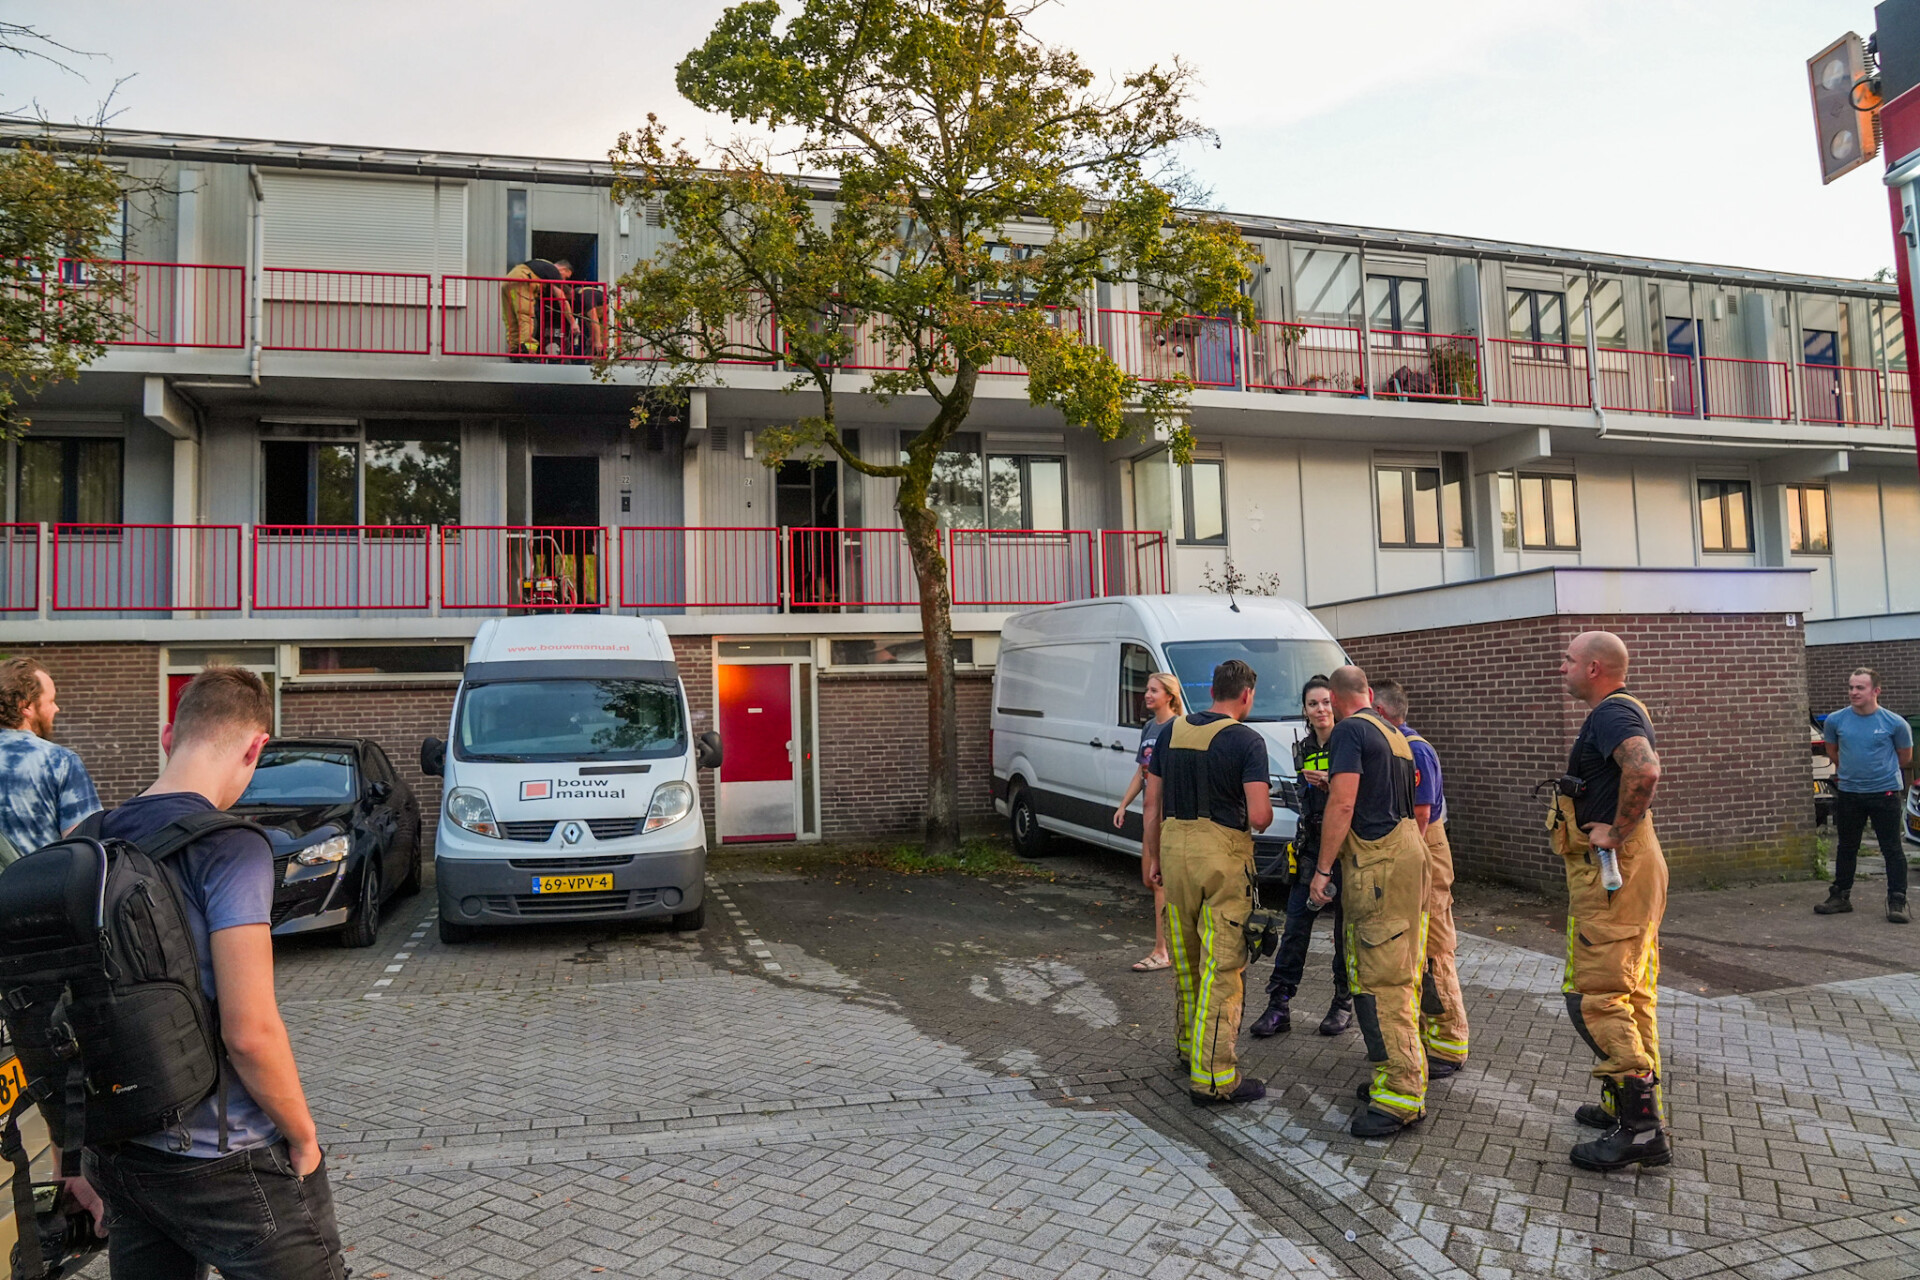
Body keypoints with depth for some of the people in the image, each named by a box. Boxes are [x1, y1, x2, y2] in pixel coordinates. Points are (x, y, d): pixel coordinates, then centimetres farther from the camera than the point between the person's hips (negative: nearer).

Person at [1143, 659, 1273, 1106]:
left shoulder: (1172, 731, 7)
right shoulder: (1247, 740, -9)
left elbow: (1153, 801, 10)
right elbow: (1259, 814, -16)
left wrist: (1150, 853, 17)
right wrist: (1260, 820, 7)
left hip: (1175, 846, 6)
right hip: (1224, 853, -5)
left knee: (1186, 959, 19)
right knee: (1221, 967, 0)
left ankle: (1189, 1048, 35)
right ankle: (1213, 1077, 2)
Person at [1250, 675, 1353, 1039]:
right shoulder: (1302, 750, 12)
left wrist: (1331, 781, -26)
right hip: (1311, 847, 5)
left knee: (1345, 927, 5)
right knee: (1295, 927, 2)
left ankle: (1344, 1004, 19)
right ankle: (1279, 1006, 5)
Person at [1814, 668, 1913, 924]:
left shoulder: (1895, 724, -9)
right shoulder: (1835, 720, -3)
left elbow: (1905, 757, 6)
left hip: (1885, 793, -3)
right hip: (1849, 793, 3)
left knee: (1892, 849, 1)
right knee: (1846, 848, 13)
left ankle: (1897, 901, 9)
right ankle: (1840, 896, 23)